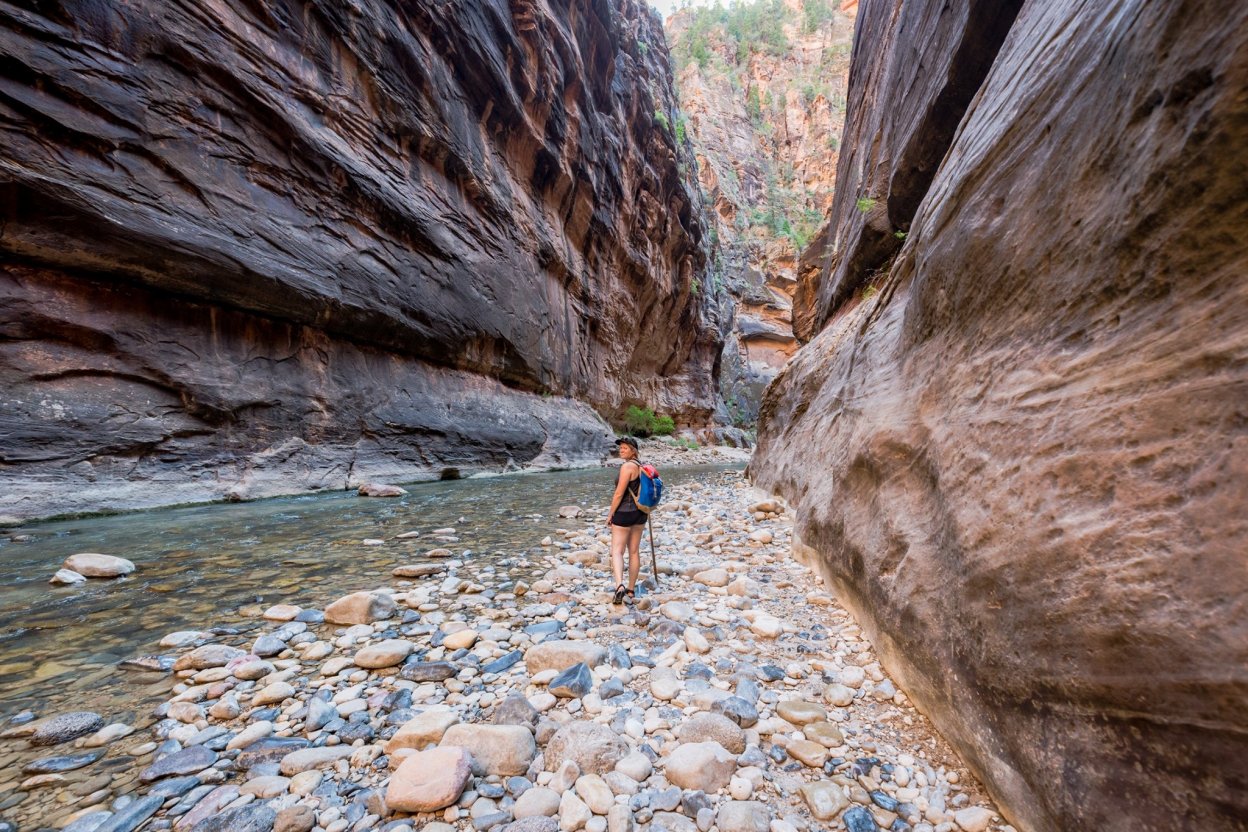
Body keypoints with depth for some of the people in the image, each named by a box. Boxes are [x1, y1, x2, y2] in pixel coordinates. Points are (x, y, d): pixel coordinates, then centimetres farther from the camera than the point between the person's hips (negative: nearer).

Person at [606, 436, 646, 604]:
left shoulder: (627, 466, -18)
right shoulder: (641, 466, 8)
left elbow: (619, 493, -19)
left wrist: (610, 514, -9)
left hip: (624, 513, -8)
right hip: (640, 513, 8)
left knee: (617, 551, -4)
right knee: (634, 551, 13)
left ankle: (620, 586, -21)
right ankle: (631, 589, 22)